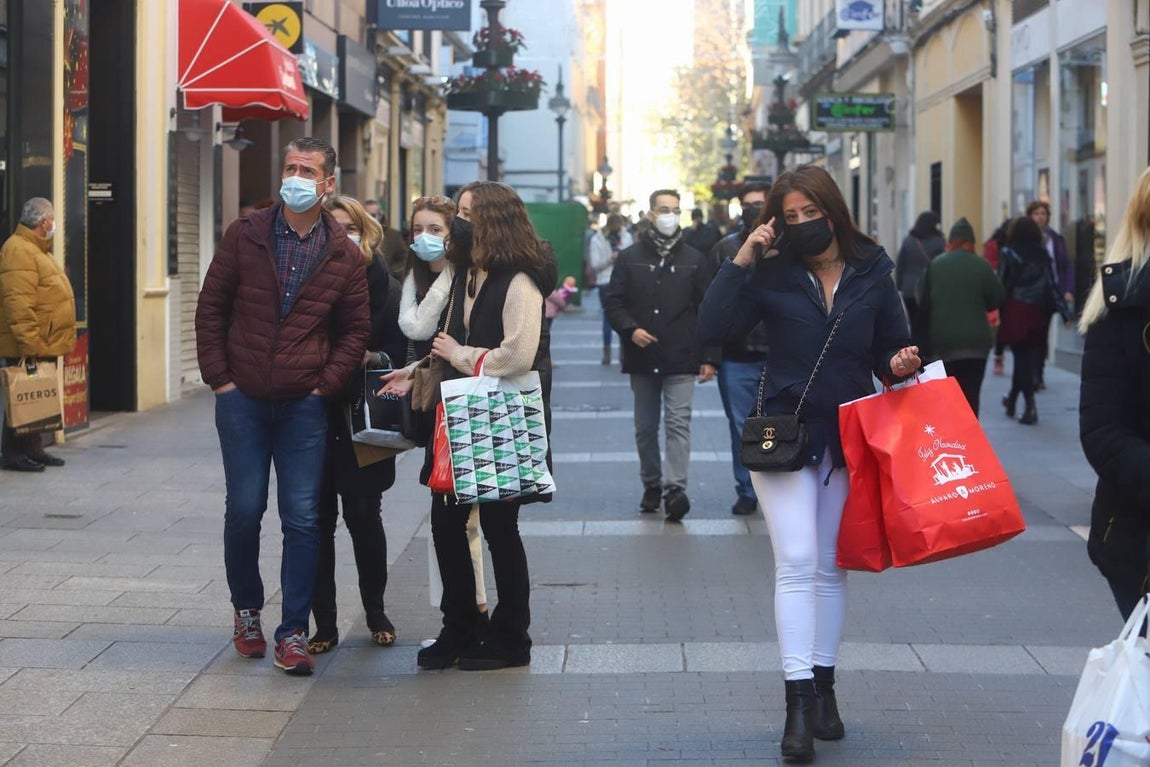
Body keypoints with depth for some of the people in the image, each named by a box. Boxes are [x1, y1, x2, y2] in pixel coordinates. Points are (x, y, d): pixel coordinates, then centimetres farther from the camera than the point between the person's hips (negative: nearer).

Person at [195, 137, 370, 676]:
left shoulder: (345, 256, 3)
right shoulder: (244, 237, 2)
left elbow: (356, 330, 8)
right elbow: (211, 308, 5)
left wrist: (326, 385, -3)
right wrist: (219, 378, -2)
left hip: (305, 406, 0)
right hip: (243, 399, 0)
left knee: (303, 519, -2)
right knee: (244, 510, 3)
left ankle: (293, 633, 3)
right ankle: (247, 610, 26)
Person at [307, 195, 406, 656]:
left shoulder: (385, 288, 4)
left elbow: (400, 354, 5)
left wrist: (373, 357, -14)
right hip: (315, 415, 0)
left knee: (363, 516, 1)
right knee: (318, 519, 0)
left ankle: (376, 613, 20)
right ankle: (324, 624, 8)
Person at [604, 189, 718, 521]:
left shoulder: (694, 260, 5)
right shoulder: (630, 258, 7)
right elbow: (613, 302, 5)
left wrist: (709, 357, -3)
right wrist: (630, 329, -13)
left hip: (680, 360, -2)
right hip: (641, 359, 2)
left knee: (678, 423, -11)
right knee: (645, 427, 10)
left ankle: (675, 488, -17)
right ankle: (651, 486, 22)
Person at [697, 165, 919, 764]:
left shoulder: (872, 273, 1)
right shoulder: (771, 274, -4)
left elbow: (891, 348, 8)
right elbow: (713, 329, -15)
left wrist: (900, 364, -15)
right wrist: (742, 260, -17)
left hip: (851, 438, 3)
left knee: (832, 567, 12)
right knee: (797, 563, -11)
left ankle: (824, 686, 22)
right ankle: (798, 700, -14)